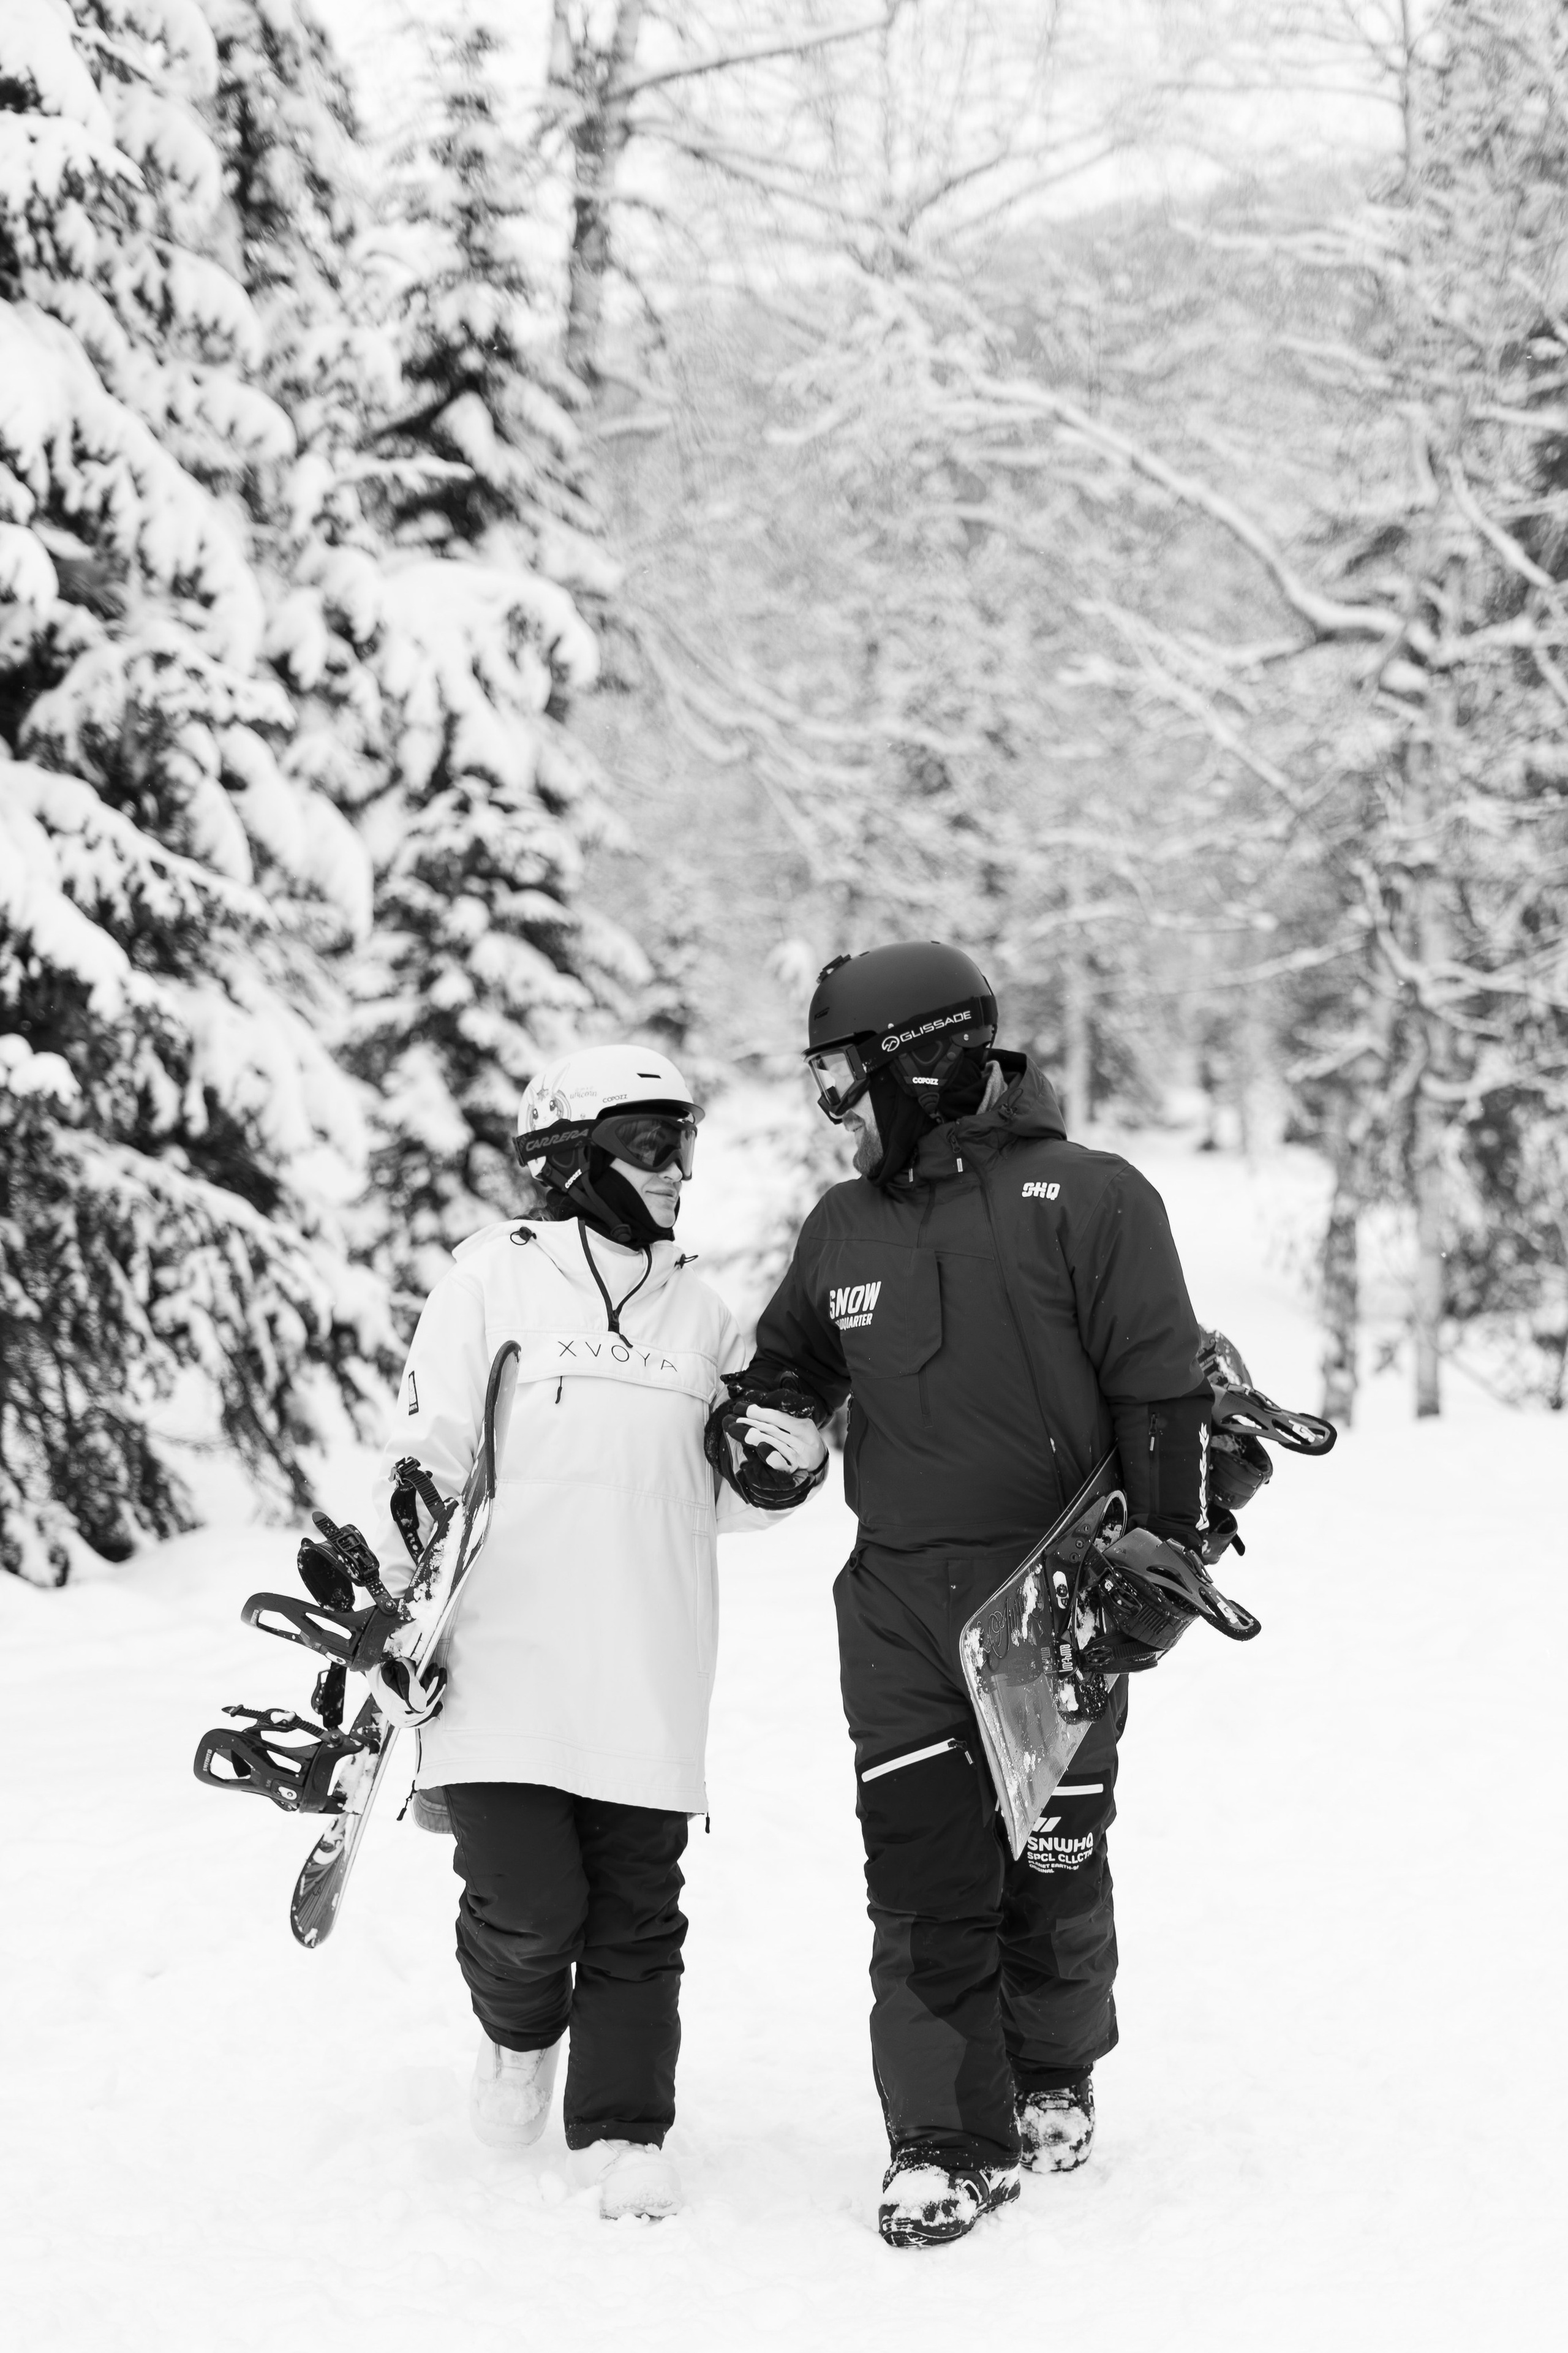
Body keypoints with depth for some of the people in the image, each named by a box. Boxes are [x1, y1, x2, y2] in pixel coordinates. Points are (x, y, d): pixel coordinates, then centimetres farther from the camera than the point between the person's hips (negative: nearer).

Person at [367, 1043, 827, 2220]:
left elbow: (714, 1494, 21)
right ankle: (519, 2034, 25)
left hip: (647, 1680, 4)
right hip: (504, 1669, -4)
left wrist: (785, 1464, 0)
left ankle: (623, 2131, 15)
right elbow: (425, 1456, 0)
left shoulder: (700, 1313, 13)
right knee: (527, 1907, -7)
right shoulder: (499, 1277, -1)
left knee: (637, 1915, 4)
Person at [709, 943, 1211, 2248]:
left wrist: (1168, 1553, -7)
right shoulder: (845, 1227, 11)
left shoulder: (1088, 1199, -6)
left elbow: (1163, 1392, -5)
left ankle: (1054, 2079, 31)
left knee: (1052, 1861, 8)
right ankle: (950, 2143, 1)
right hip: (897, 1597, 4)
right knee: (922, 1871, -3)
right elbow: (788, 1359, 27)